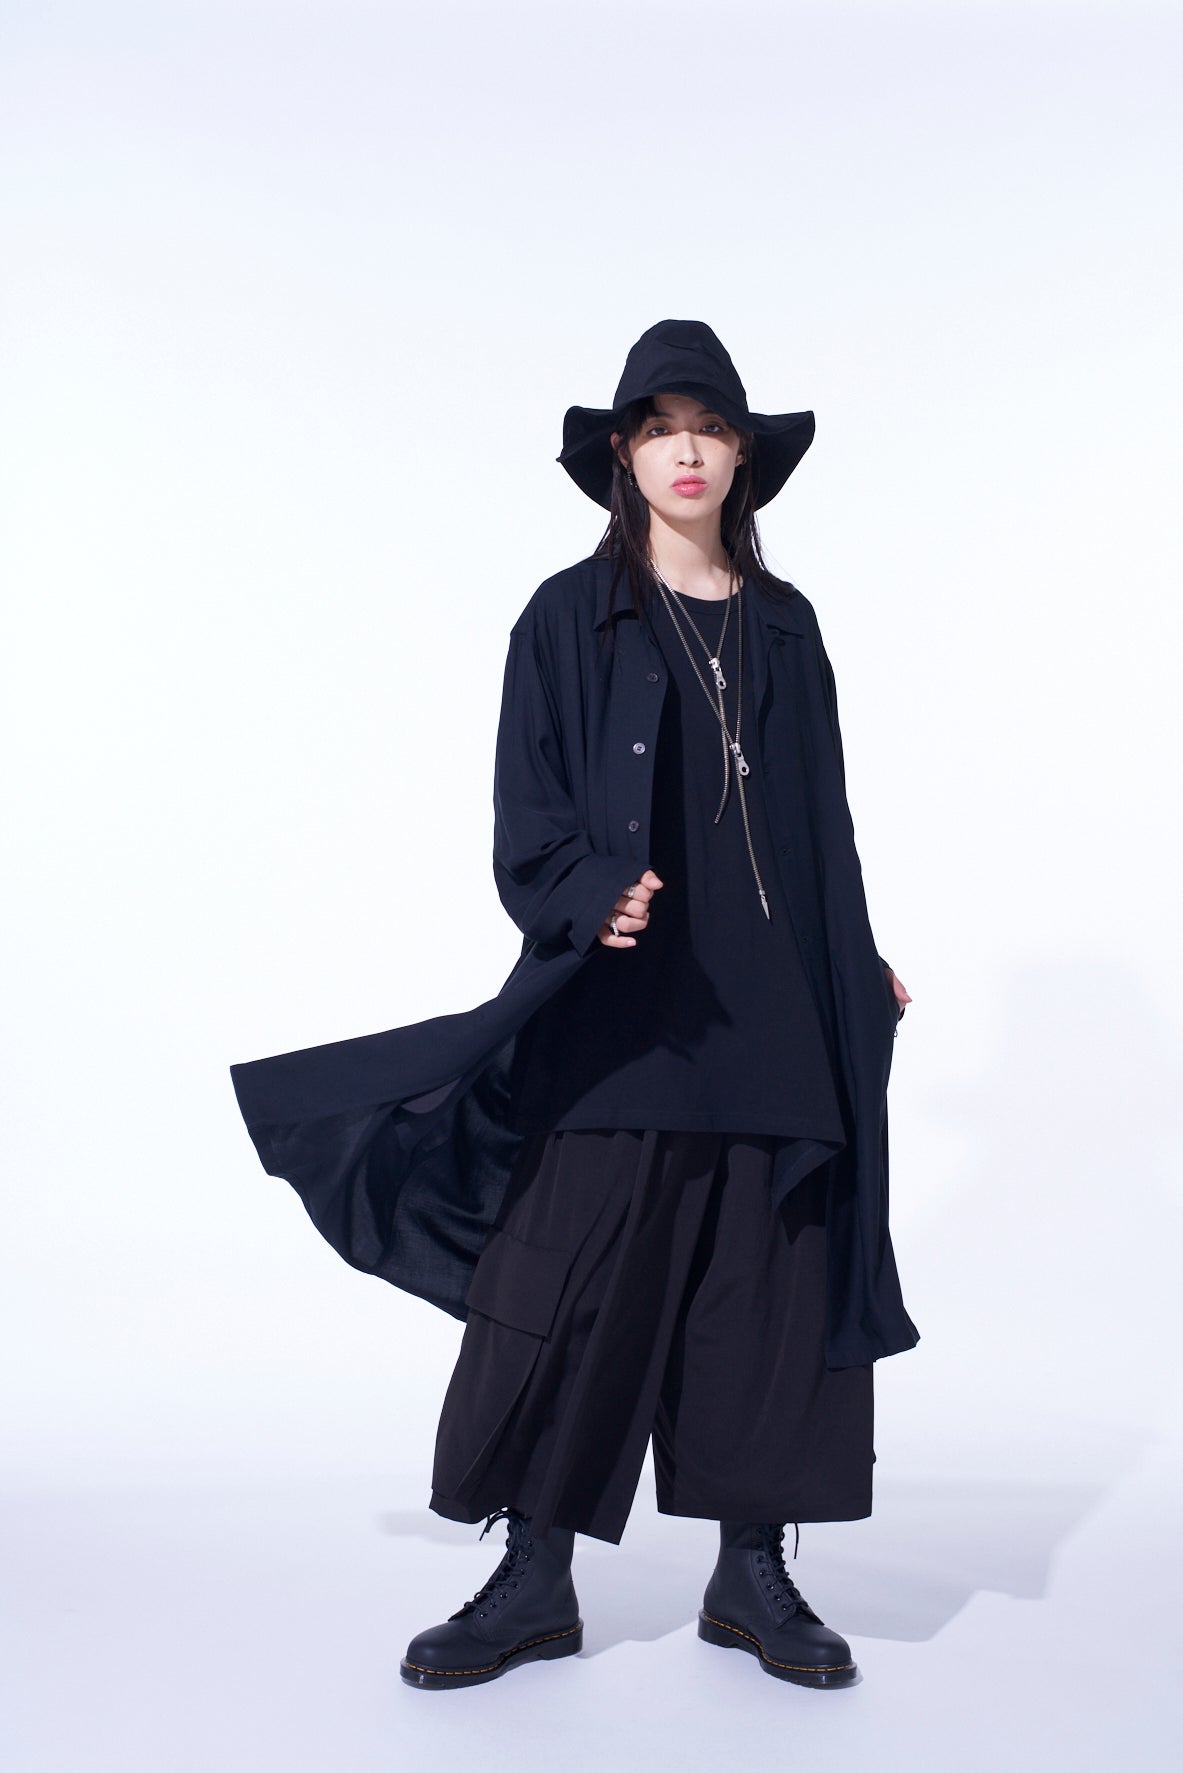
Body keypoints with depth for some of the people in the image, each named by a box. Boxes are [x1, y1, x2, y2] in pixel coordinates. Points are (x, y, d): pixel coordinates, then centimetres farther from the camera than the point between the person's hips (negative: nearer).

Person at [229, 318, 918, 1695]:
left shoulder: (783, 626, 13)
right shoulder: (570, 619, 3)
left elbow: (823, 822, 16)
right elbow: (527, 817, -3)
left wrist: (863, 972, 13)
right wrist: (590, 899, -20)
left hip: (771, 1014, 3)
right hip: (617, 1014, -3)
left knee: (769, 1285, 5)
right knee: (569, 1285, -2)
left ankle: (752, 1573, 18)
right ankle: (536, 1581, 11)